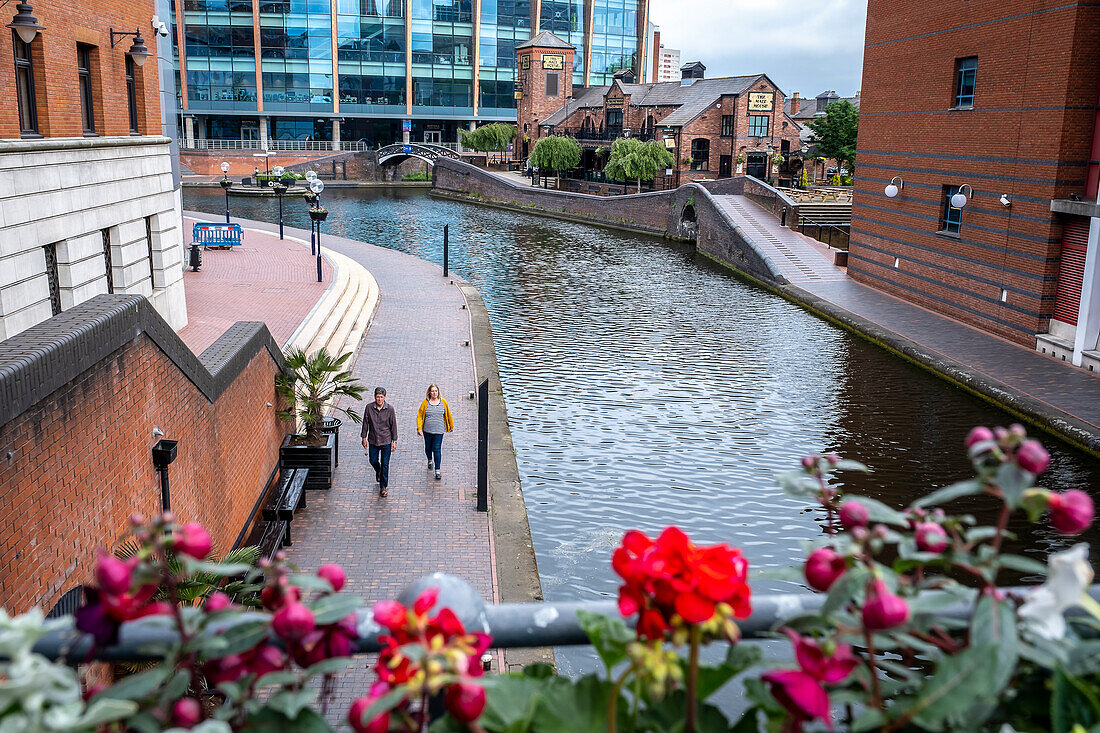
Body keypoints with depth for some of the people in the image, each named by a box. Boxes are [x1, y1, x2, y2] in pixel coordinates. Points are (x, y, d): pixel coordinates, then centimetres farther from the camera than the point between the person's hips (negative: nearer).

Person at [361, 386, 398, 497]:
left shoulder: (390, 409, -11)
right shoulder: (369, 408, -7)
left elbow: (393, 425, -4)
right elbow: (365, 423, 2)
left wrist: (394, 440, -4)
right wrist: (364, 438, 3)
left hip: (386, 440, -2)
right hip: (373, 440, 2)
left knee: (385, 464, 1)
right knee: (373, 461, 14)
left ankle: (383, 487, 13)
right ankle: (378, 472, 49)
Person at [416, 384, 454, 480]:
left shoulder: (443, 402, 2)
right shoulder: (425, 402, -2)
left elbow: (448, 414, 14)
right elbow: (419, 415, 1)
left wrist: (451, 425, 20)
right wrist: (419, 428, -7)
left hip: (439, 430, -1)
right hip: (427, 430, 1)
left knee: (437, 449, -8)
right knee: (428, 448, 16)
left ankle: (437, 471, -6)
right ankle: (429, 460, 47)